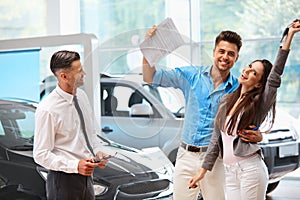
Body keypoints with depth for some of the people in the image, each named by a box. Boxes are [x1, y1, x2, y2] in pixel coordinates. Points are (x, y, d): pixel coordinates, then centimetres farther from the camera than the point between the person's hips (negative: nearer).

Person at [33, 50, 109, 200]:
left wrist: (98, 151, -2)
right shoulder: (47, 110, -18)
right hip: (64, 180, -6)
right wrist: (75, 166, -24)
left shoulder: (82, 96, 3)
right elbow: (41, 155, -16)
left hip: (86, 176, 6)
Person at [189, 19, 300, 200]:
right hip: (230, 172, 6)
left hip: (250, 169, -6)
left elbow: (275, 76, -19)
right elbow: (217, 138, 17)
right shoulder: (226, 101, 13)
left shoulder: (259, 104, -4)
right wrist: (203, 170, 16)